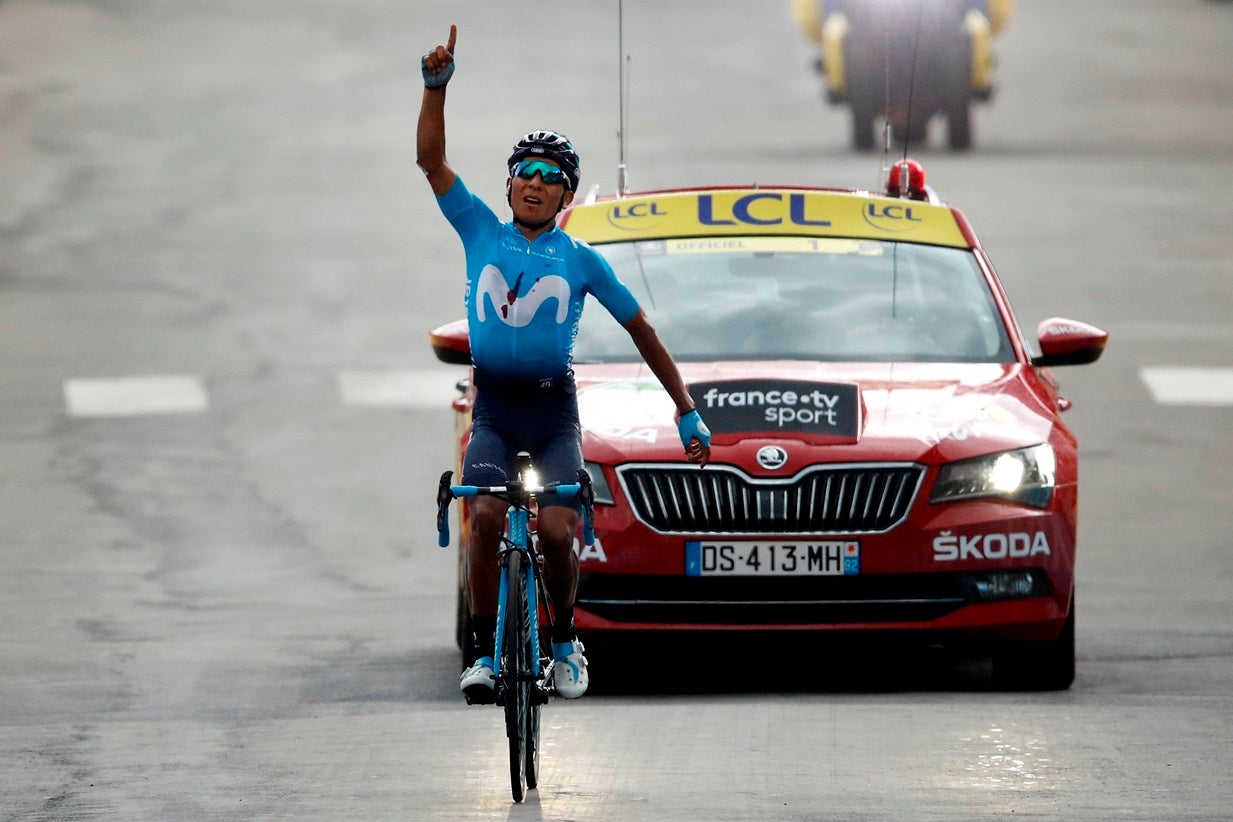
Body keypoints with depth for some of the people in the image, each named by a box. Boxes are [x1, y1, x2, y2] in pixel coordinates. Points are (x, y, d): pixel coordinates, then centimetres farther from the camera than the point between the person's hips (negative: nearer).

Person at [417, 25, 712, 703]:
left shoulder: (580, 260, 5)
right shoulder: (481, 234, 7)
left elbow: (641, 331, 11)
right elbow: (430, 159, 0)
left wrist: (687, 412, 8)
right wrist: (436, 86, -13)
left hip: (553, 411, 0)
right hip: (492, 410, 0)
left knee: (556, 532, -15)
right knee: (485, 519, -21)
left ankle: (565, 641, 10)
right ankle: (485, 653, -10)